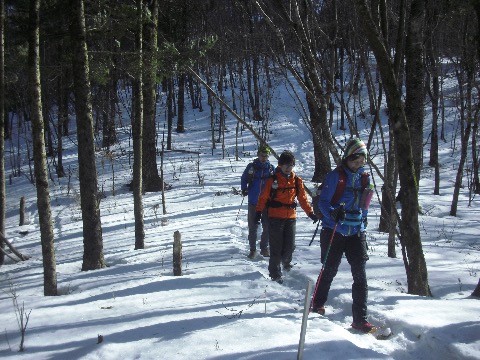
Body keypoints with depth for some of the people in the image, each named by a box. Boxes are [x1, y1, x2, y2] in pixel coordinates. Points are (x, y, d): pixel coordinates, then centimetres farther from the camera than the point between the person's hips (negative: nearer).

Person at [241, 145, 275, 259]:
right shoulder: (251, 166, 0)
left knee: (267, 226, 5)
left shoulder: (271, 168, 4)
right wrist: (244, 189, -9)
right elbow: (244, 178, 7)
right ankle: (252, 249, 14)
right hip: (253, 201, -1)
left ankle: (264, 248, 19)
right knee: (252, 226, 4)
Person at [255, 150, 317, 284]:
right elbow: (263, 197, -5)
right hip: (275, 217, -3)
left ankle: (286, 261, 37)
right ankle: (275, 273, 10)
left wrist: (310, 212, 5)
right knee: (276, 247, -2)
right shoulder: (273, 180, -4)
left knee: (290, 245, 4)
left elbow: (303, 198, 11)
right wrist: (259, 211, -14)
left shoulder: (297, 181, 7)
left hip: (291, 217, 3)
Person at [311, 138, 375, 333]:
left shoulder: (364, 177, 7)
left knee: (360, 275, -4)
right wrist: (333, 214, -29)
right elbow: (323, 202, -11)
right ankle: (318, 303, 34)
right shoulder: (335, 176, -9)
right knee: (329, 270, 10)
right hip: (334, 232, -4)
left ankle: (360, 318, 1)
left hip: (356, 233, 4)